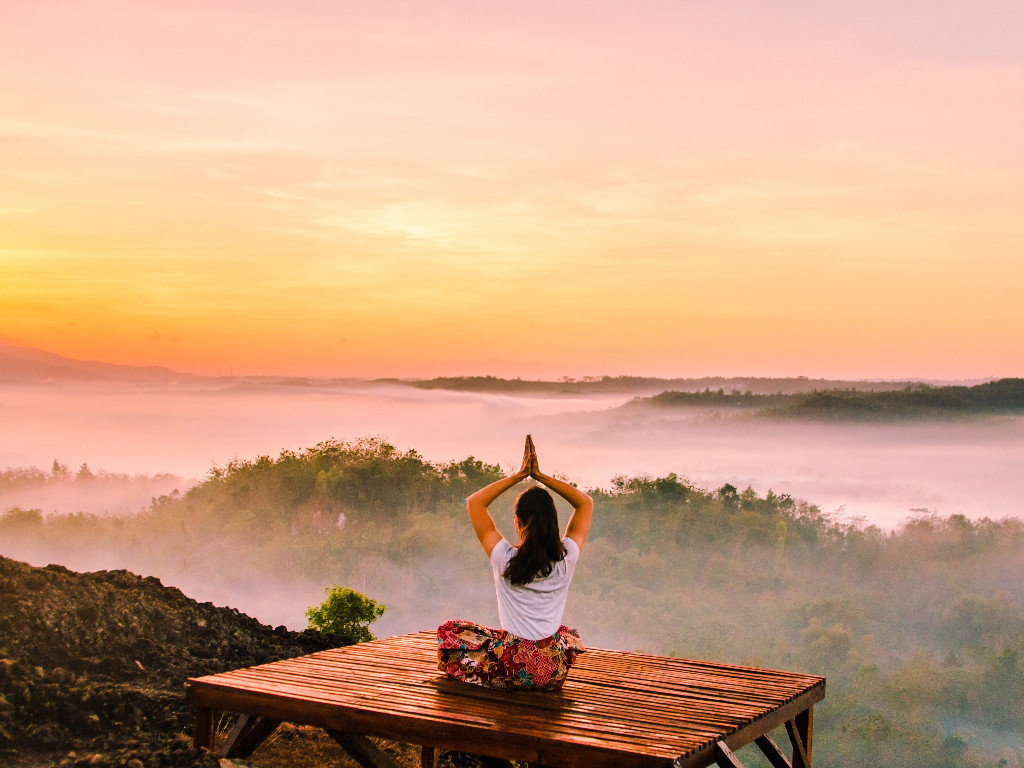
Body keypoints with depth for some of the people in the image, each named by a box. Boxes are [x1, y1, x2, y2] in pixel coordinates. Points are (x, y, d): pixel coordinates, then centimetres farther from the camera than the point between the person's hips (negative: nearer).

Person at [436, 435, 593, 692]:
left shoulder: (505, 559, -12)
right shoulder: (566, 558, -6)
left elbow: (474, 502, 0)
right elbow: (585, 503, 9)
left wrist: (520, 475, -1)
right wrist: (539, 475, 2)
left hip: (512, 671, -2)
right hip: (554, 673, 2)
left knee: (448, 630, 20)